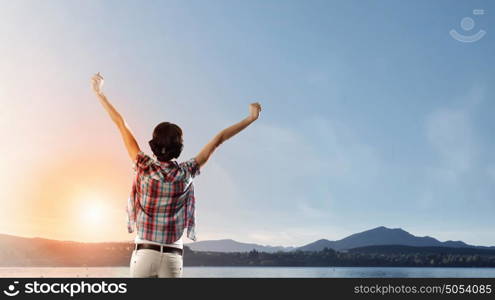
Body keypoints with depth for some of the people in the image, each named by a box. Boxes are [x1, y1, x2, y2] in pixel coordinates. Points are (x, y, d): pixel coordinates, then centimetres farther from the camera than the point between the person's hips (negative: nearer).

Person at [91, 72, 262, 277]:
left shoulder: (145, 168, -3)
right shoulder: (185, 173, -1)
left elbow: (121, 124, 5)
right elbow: (218, 140, 7)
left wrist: (99, 93, 11)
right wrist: (251, 118, 17)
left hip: (144, 252, -1)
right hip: (172, 256, 1)